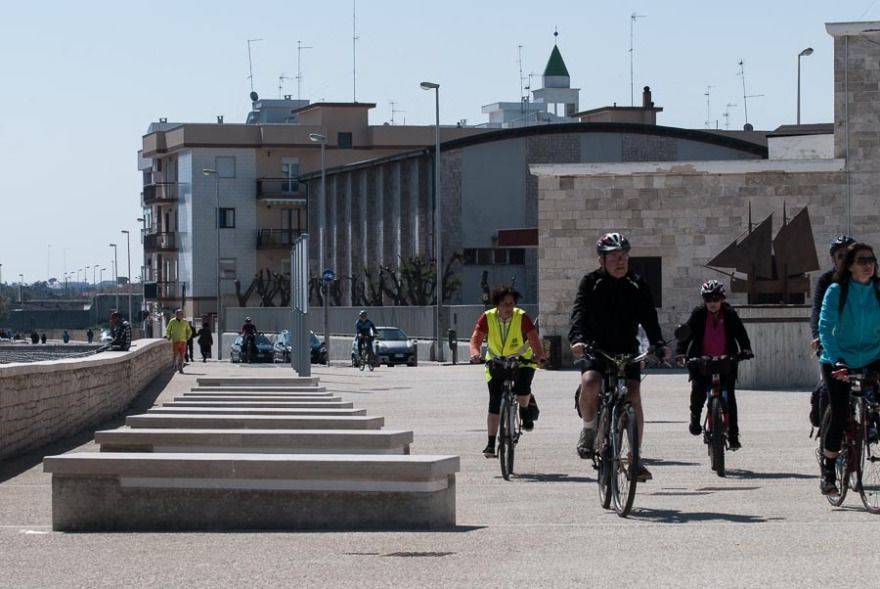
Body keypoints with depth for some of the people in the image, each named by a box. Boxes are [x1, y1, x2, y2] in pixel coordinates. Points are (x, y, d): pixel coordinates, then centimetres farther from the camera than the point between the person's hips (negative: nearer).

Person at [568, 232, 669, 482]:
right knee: (590, 383, -30)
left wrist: (658, 344, -26)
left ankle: (636, 458, -6)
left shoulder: (636, 285, 2)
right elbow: (580, 312, -18)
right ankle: (589, 429, -2)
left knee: (634, 397, -13)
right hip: (595, 348, -2)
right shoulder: (591, 283, -4)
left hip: (627, 349, 2)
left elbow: (648, 317, -8)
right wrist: (577, 338, -38)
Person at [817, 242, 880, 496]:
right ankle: (828, 472, 6)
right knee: (839, 416, -9)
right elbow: (826, 328, -19)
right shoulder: (836, 291, -11)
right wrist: (837, 361, -31)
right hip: (839, 361, -2)